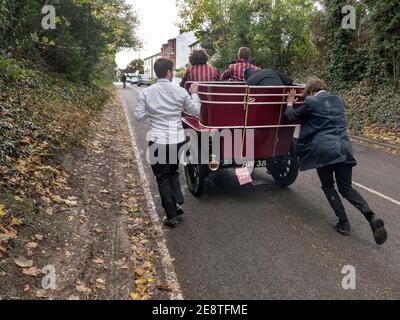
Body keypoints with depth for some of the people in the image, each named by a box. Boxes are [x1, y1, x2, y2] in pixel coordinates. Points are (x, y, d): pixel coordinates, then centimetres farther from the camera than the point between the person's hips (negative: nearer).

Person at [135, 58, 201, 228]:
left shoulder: (146, 93, -4)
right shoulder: (180, 91, -3)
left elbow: (139, 117, -2)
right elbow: (195, 111, 7)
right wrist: (194, 94, 22)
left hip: (158, 141, -1)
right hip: (178, 139, 2)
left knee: (163, 177, 10)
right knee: (173, 171, 25)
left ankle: (172, 216, 13)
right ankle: (177, 202, 11)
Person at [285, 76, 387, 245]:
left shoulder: (311, 102, -1)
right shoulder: (339, 100, 16)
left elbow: (292, 116, 12)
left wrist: (289, 103, 32)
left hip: (324, 150, -5)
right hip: (344, 148, 5)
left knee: (328, 186, 13)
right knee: (346, 188, 13)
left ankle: (343, 223, 9)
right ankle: (371, 217, -7)